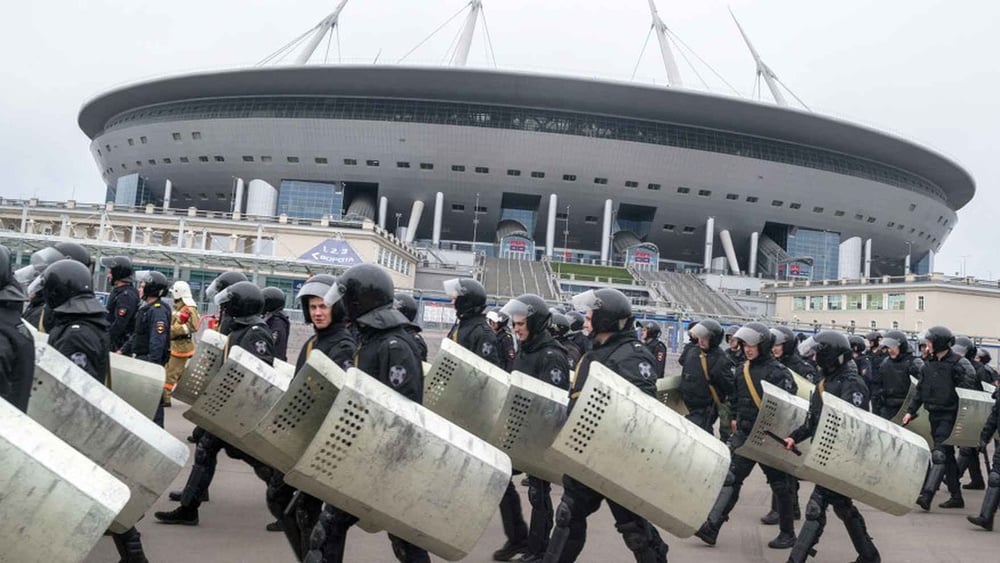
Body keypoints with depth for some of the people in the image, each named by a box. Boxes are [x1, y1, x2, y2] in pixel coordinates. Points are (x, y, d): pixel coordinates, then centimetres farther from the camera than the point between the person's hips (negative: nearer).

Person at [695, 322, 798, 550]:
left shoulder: (778, 372, -12)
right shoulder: (742, 370, 9)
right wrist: (735, 418, 17)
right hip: (744, 434, 6)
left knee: (780, 485, 8)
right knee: (730, 479, -3)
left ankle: (787, 534, 23)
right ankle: (712, 527, -8)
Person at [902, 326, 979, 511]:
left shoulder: (958, 364, -11)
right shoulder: (929, 364, 10)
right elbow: (920, 390, 15)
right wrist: (911, 411, 10)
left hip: (949, 416, -7)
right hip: (934, 415, 7)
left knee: (939, 454, -15)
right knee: (948, 455, 13)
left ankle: (926, 494, -22)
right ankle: (956, 496, 22)